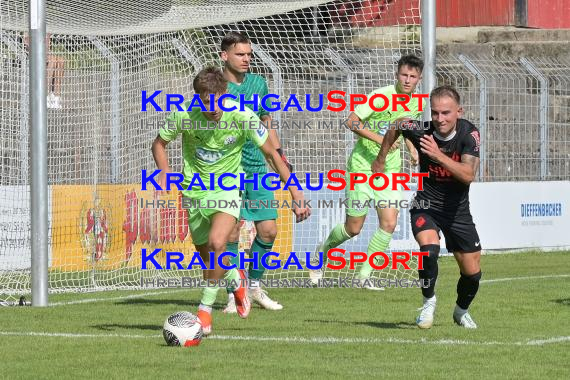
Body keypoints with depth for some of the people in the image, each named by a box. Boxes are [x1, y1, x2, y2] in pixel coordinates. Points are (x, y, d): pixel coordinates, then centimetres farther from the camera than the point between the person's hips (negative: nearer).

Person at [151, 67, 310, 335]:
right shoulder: (184, 116, -17)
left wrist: (296, 195, -12)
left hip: (227, 187, -3)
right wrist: (164, 171, -18)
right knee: (206, 255, 10)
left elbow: (271, 154, -9)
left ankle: (205, 310, -11)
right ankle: (236, 280, 45)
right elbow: (159, 143, 2)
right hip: (195, 190, 3)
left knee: (216, 243, -26)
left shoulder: (242, 117, -20)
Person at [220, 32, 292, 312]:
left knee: (268, 230, 1)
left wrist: (280, 156, 18)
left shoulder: (258, 84, 9)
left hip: (257, 168, 5)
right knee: (232, 233, -8)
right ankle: (234, 294, 3)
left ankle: (254, 285, 20)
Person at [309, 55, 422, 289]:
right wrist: (380, 139, -29)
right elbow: (353, 121, -20)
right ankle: (323, 251, 32)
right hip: (362, 165, -5)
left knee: (389, 223, -11)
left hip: (390, 168, 5)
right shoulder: (381, 96, -17)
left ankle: (365, 275, 2)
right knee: (353, 228, 1)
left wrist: (412, 149, 7)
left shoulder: (417, 104, 4)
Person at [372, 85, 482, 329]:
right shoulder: (421, 130, -19)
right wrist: (381, 158, 14)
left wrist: (438, 155, -43)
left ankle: (462, 311, 38)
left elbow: (468, 175, -32)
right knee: (429, 248, -31)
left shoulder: (469, 133, -20)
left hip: (457, 211, 1)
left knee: (472, 273, 6)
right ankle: (428, 303, -6)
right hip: (426, 206, -1)